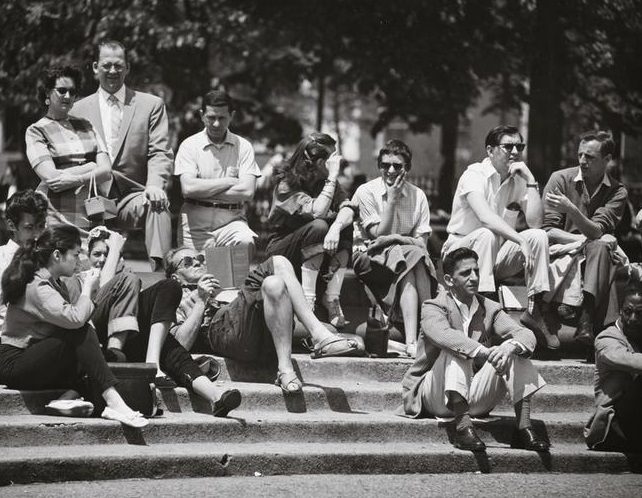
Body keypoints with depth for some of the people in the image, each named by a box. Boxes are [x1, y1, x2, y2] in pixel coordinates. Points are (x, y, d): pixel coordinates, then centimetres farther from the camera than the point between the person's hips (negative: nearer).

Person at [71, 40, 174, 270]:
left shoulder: (151, 105, 11)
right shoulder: (79, 110, 15)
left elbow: (160, 154, 2)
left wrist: (154, 185, -18)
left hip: (132, 196, -1)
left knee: (157, 204, -35)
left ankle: (159, 267, -41)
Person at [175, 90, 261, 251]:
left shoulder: (243, 147, 7)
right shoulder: (189, 145, 5)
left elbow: (247, 191, -5)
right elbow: (188, 188, -9)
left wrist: (204, 191, -6)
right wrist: (229, 182, -5)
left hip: (231, 220, 0)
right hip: (196, 221, 0)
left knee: (245, 242, -30)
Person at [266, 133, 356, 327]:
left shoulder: (324, 181, 0)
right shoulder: (286, 184, -18)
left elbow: (348, 208, -16)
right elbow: (316, 212, -32)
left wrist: (336, 227, -37)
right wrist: (332, 178, -30)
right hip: (281, 250, -6)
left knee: (347, 227, -20)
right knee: (318, 226, -32)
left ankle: (332, 297, -22)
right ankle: (307, 301, -34)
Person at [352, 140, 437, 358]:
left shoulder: (418, 196, 9)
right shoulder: (366, 192, 0)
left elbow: (422, 243, 2)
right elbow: (378, 235, -6)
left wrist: (396, 238, -16)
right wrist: (391, 200, -10)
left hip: (407, 258, 3)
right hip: (371, 260, -3)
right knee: (411, 257, -34)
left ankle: (412, 341, -41)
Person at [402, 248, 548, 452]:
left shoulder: (490, 309, 9)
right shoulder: (433, 308, -5)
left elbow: (526, 335, -7)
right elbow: (443, 335, -29)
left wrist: (510, 347, -31)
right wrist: (485, 352, -42)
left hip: (474, 400, 4)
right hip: (433, 395, -4)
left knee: (515, 349, -13)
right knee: (454, 349, -29)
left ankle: (524, 427, -24)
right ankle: (463, 426, -44)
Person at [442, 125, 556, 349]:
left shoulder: (519, 181, 5)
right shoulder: (475, 175, -12)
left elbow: (535, 222, -9)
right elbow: (485, 217, -30)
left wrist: (531, 181, -12)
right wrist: (521, 241, -38)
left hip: (498, 256, 5)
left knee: (538, 236, -18)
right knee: (485, 235, -36)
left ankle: (535, 309, -17)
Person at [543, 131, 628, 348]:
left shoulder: (617, 192, 4)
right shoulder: (560, 179, 2)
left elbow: (597, 231, -12)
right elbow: (547, 230, -4)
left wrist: (571, 209, -29)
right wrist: (584, 240, -14)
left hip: (593, 257, 2)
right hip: (561, 253, -2)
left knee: (599, 249, -33)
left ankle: (587, 320, -45)